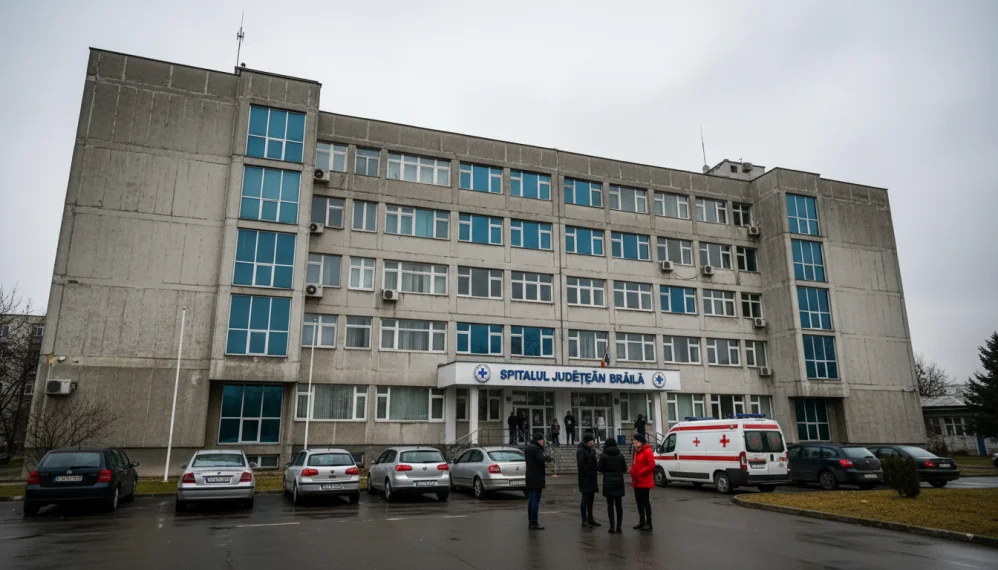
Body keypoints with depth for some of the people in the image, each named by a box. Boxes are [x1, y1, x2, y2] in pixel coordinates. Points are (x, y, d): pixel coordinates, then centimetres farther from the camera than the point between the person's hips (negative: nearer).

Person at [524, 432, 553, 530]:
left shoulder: (528, 448, 15)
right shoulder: (535, 448, -16)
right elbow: (542, 459, -29)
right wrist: (548, 457, -10)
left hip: (530, 478, 10)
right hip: (537, 478, -10)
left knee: (530, 500, 12)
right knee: (536, 500, -7)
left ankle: (530, 522, 16)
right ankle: (534, 523, -6)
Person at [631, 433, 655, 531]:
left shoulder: (647, 451, -13)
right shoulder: (636, 451, 16)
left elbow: (651, 466, -19)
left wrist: (640, 473, -19)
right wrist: (632, 471, 4)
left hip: (644, 482, -9)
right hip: (637, 482, 9)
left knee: (645, 501, -4)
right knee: (639, 501, 13)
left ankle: (648, 523, 2)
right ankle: (641, 522, 22)